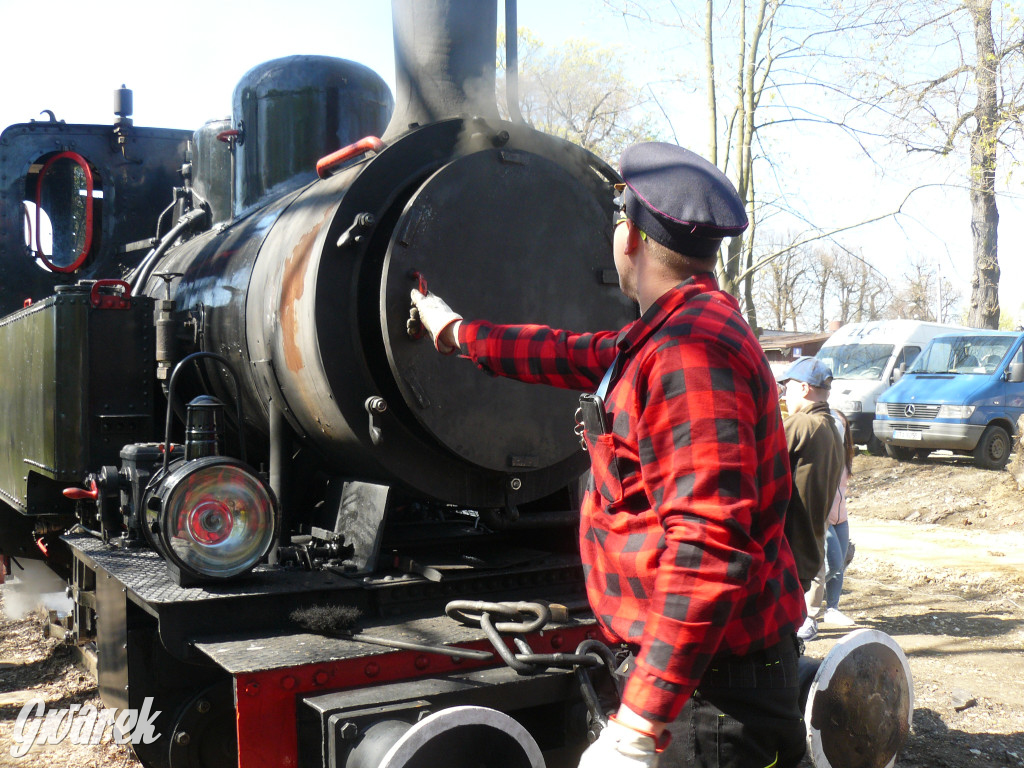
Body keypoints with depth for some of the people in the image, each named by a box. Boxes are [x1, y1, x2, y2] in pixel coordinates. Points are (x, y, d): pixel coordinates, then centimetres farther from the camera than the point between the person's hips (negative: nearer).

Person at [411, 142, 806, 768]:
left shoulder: (690, 352, -24)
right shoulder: (669, 333, 11)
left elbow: (709, 551, -30)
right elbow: (578, 356, 28)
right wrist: (458, 332, 37)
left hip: (717, 677, -10)